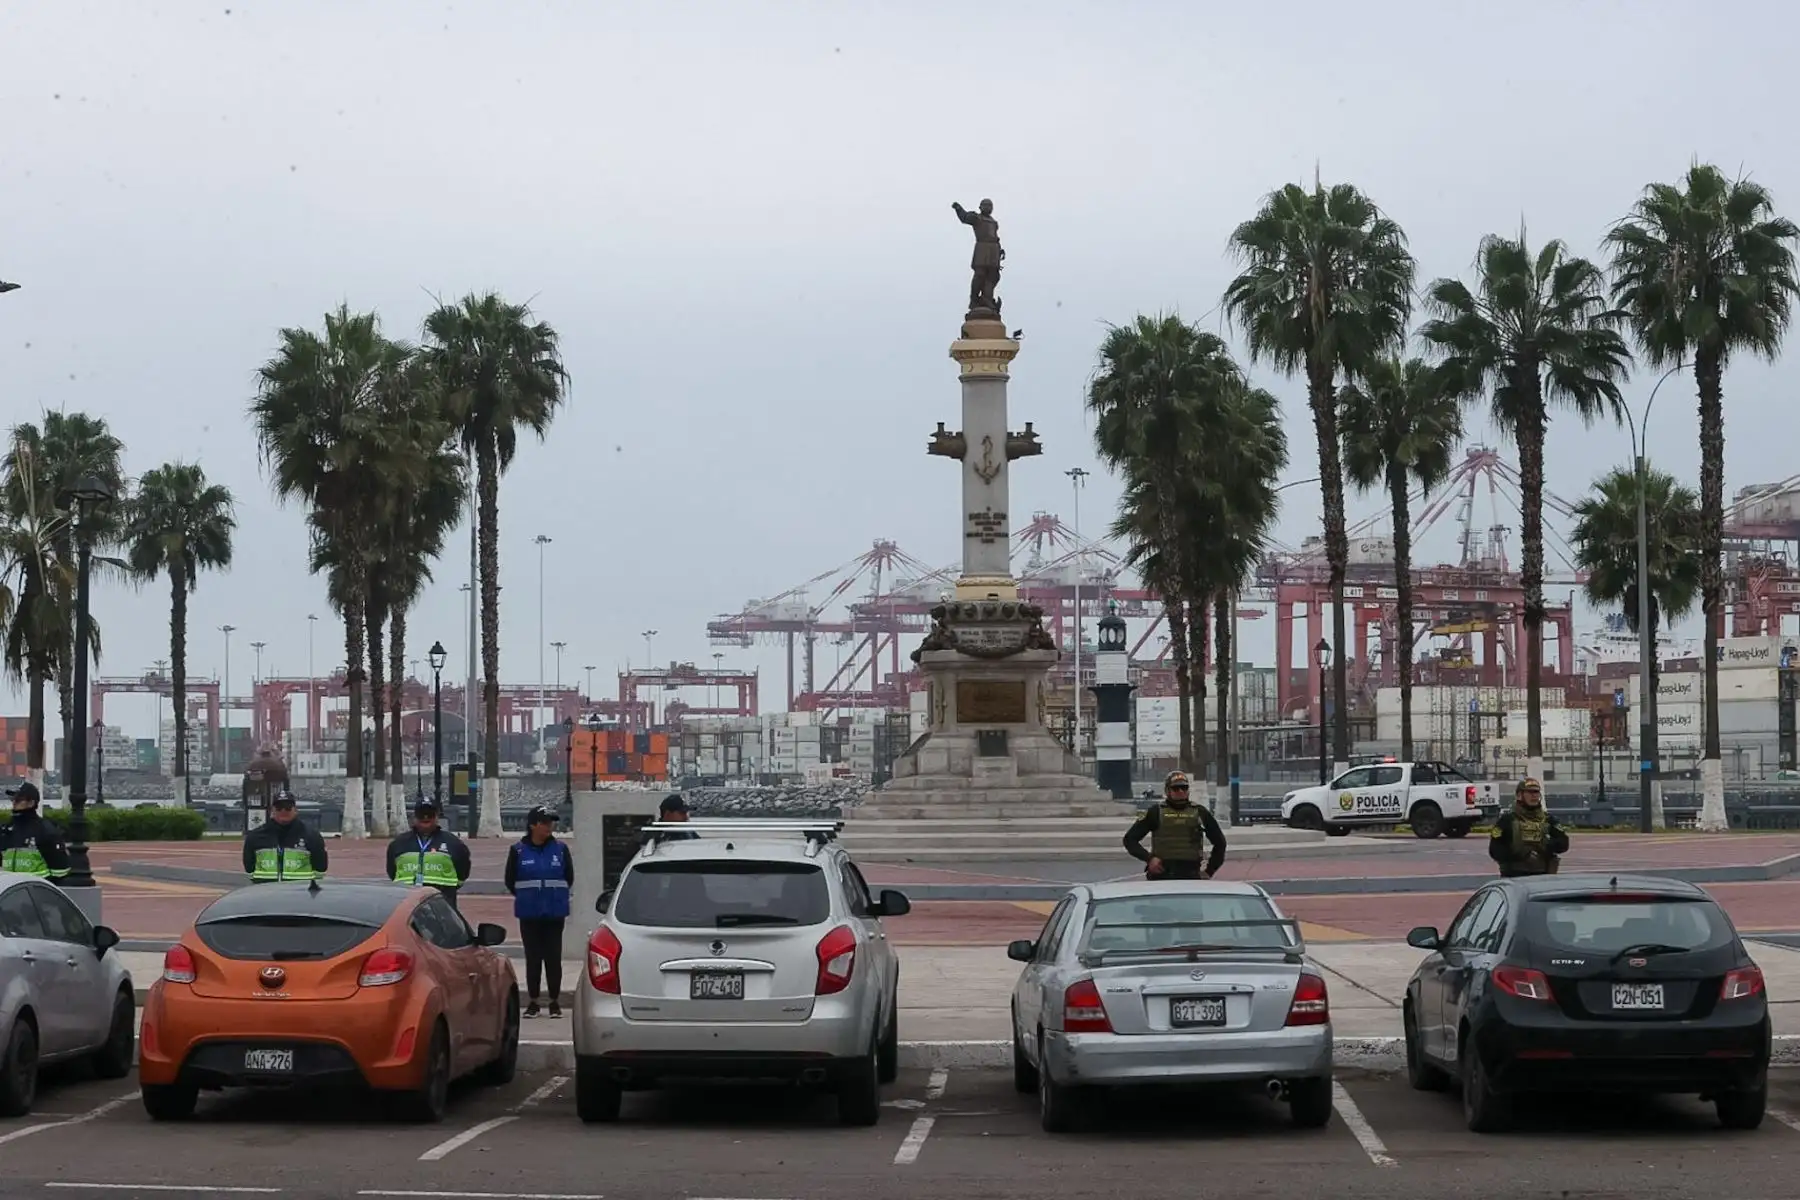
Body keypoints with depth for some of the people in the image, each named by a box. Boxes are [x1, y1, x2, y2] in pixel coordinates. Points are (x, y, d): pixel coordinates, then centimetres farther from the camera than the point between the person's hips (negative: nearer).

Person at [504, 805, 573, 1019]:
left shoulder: (560, 849, 2)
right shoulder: (518, 850, -1)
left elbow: (569, 878, 11)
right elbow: (510, 881, 7)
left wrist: (557, 896, 11)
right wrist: (526, 897, 11)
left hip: (555, 913, 0)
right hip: (529, 914, 0)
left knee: (553, 957, 1)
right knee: (532, 958, 4)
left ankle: (555, 1002, 9)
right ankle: (532, 1002, 12)